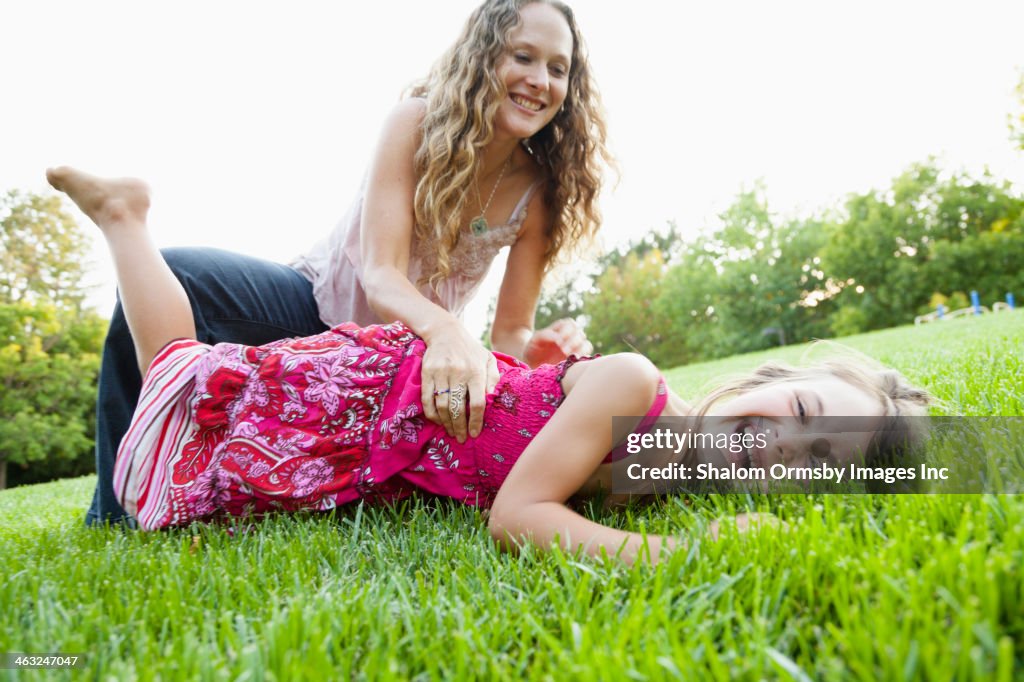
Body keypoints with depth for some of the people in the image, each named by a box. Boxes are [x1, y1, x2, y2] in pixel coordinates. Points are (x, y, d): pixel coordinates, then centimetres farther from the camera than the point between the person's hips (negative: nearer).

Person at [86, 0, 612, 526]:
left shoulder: (541, 191, -11)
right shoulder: (419, 123, -17)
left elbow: (509, 332, -10)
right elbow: (380, 274, -27)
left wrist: (537, 349, -35)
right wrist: (447, 331, -49)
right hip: (318, 307, -2)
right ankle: (120, 513, -14)